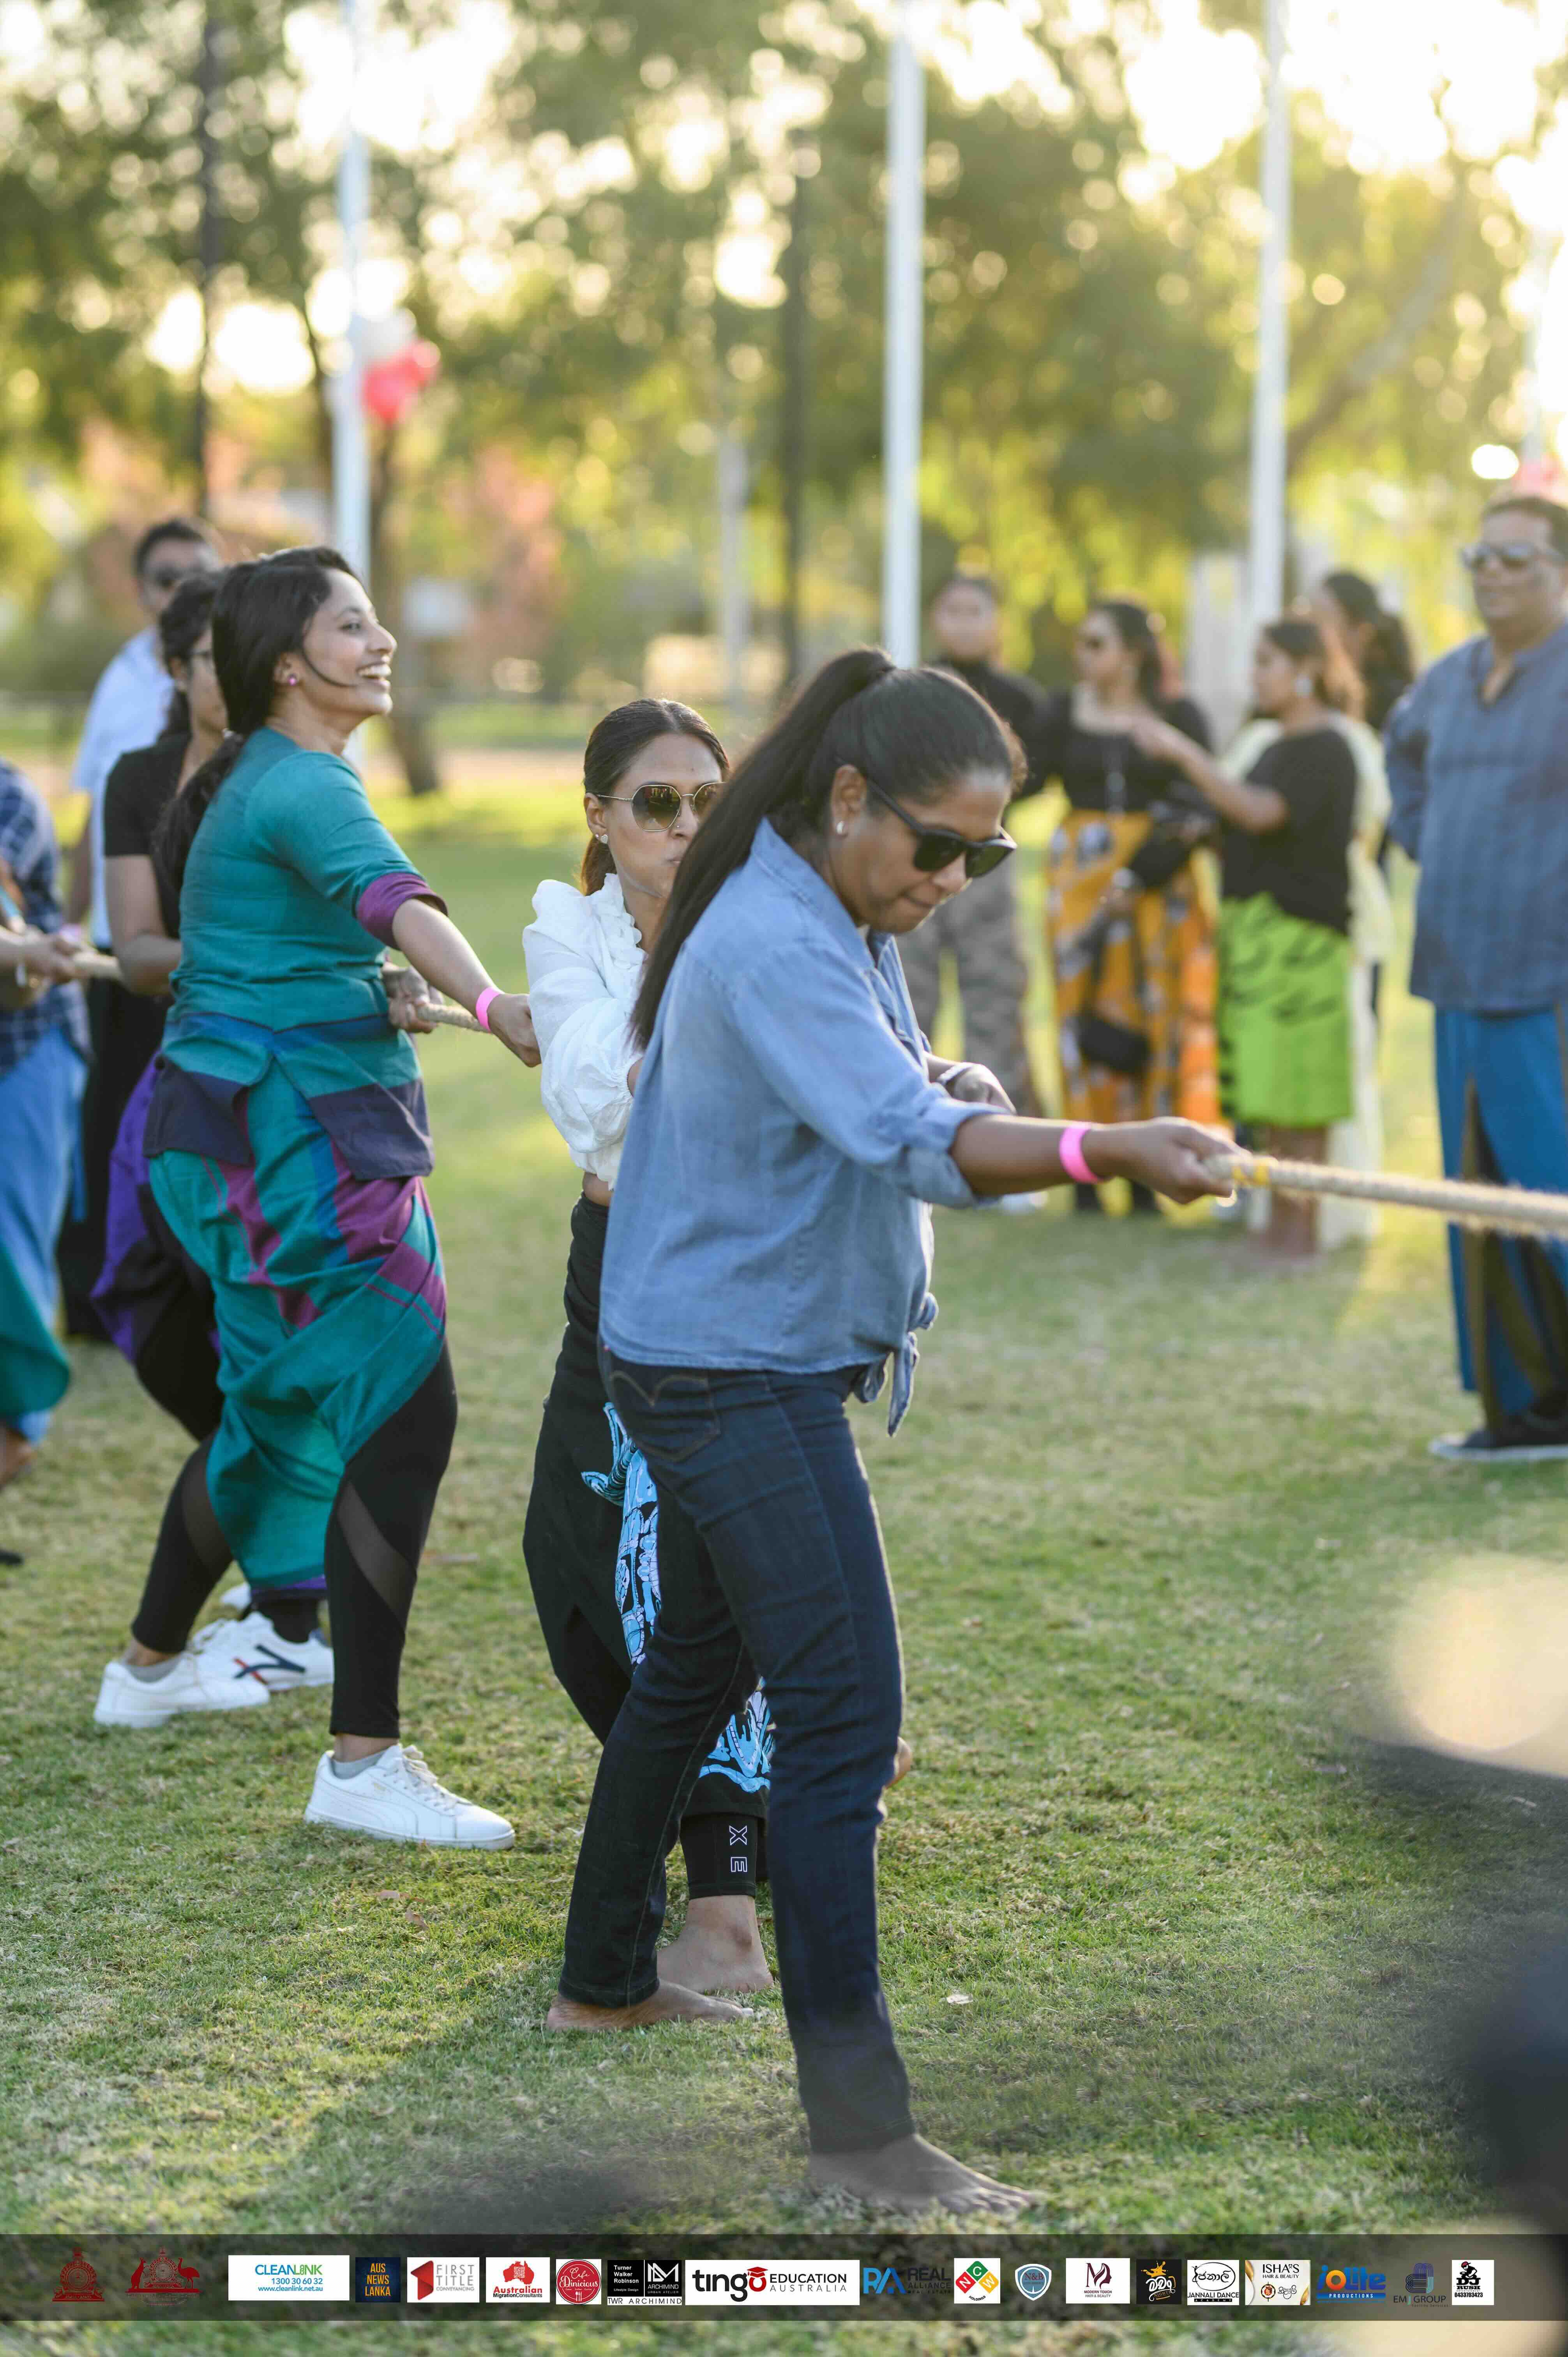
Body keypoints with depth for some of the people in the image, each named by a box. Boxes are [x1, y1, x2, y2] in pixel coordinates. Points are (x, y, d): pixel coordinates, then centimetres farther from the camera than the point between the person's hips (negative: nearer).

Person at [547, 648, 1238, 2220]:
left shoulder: (836, 925, 9)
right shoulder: (777, 946, -24)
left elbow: (878, 1097, 26)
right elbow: (911, 1143, -37)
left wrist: (936, 1087, 3)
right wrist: (1113, 1148, -50)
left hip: (742, 1364, 11)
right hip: (737, 1370, -11)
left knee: (699, 1667, 23)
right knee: (841, 1719, -15)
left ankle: (605, 1976, 39)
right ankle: (855, 2122, -17)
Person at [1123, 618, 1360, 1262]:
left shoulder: (1324, 750, -10)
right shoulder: (1278, 747, 19)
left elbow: (1262, 812, -24)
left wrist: (1183, 753, -26)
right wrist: (1211, 840, 11)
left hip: (1299, 932, -9)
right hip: (1253, 924, 9)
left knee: (1294, 1090, -9)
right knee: (1269, 1088, 10)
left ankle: (1300, 1231, -7)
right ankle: (1280, 1225, 14)